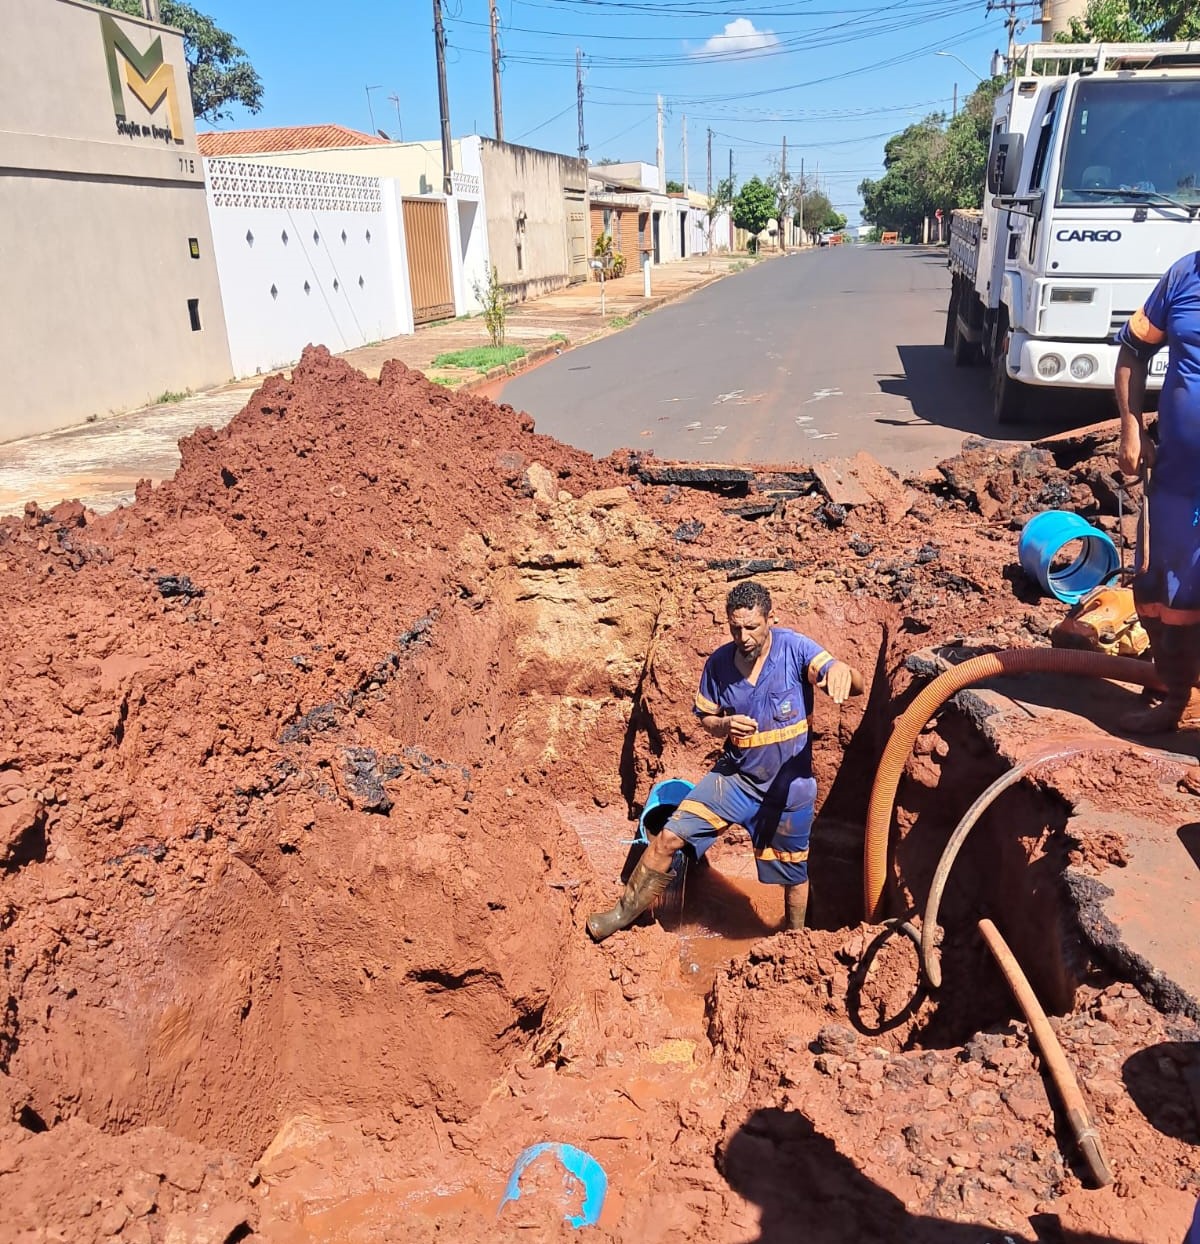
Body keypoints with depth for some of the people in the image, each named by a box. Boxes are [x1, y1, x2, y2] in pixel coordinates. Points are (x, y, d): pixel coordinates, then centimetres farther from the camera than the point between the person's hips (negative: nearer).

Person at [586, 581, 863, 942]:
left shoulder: (794, 648, -18)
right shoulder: (719, 662, -8)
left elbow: (857, 686, -27)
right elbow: (705, 717, 6)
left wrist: (841, 671, -52)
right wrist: (725, 726, -19)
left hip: (789, 785, -2)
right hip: (734, 775, 2)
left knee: (793, 873, 16)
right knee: (669, 837, -7)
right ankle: (623, 914, 11)